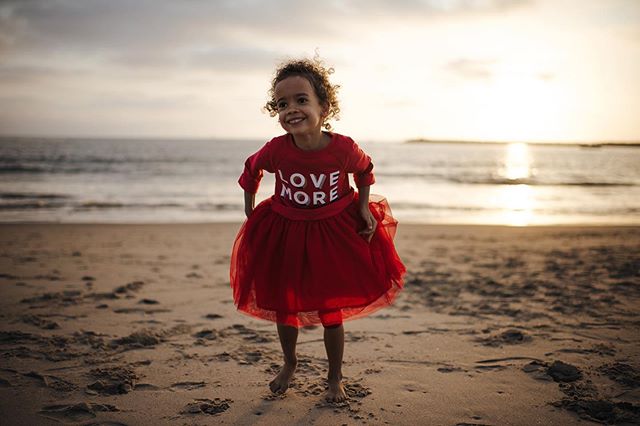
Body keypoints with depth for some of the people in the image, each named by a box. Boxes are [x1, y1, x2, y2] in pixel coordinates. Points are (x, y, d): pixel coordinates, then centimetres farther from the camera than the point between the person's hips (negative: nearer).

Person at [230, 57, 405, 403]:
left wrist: (363, 207, -5)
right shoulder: (275, 150, -20)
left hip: (334, 234, -1)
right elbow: (251, 170, 3)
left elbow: (364, 171, 2)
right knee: (283, 307, 13)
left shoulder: (343, 148, -22)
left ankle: (335, 378, 29)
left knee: (332, 310, 7)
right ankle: (289, 364, 42)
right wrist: (250, 210, 5)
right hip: (284, 233, 2)